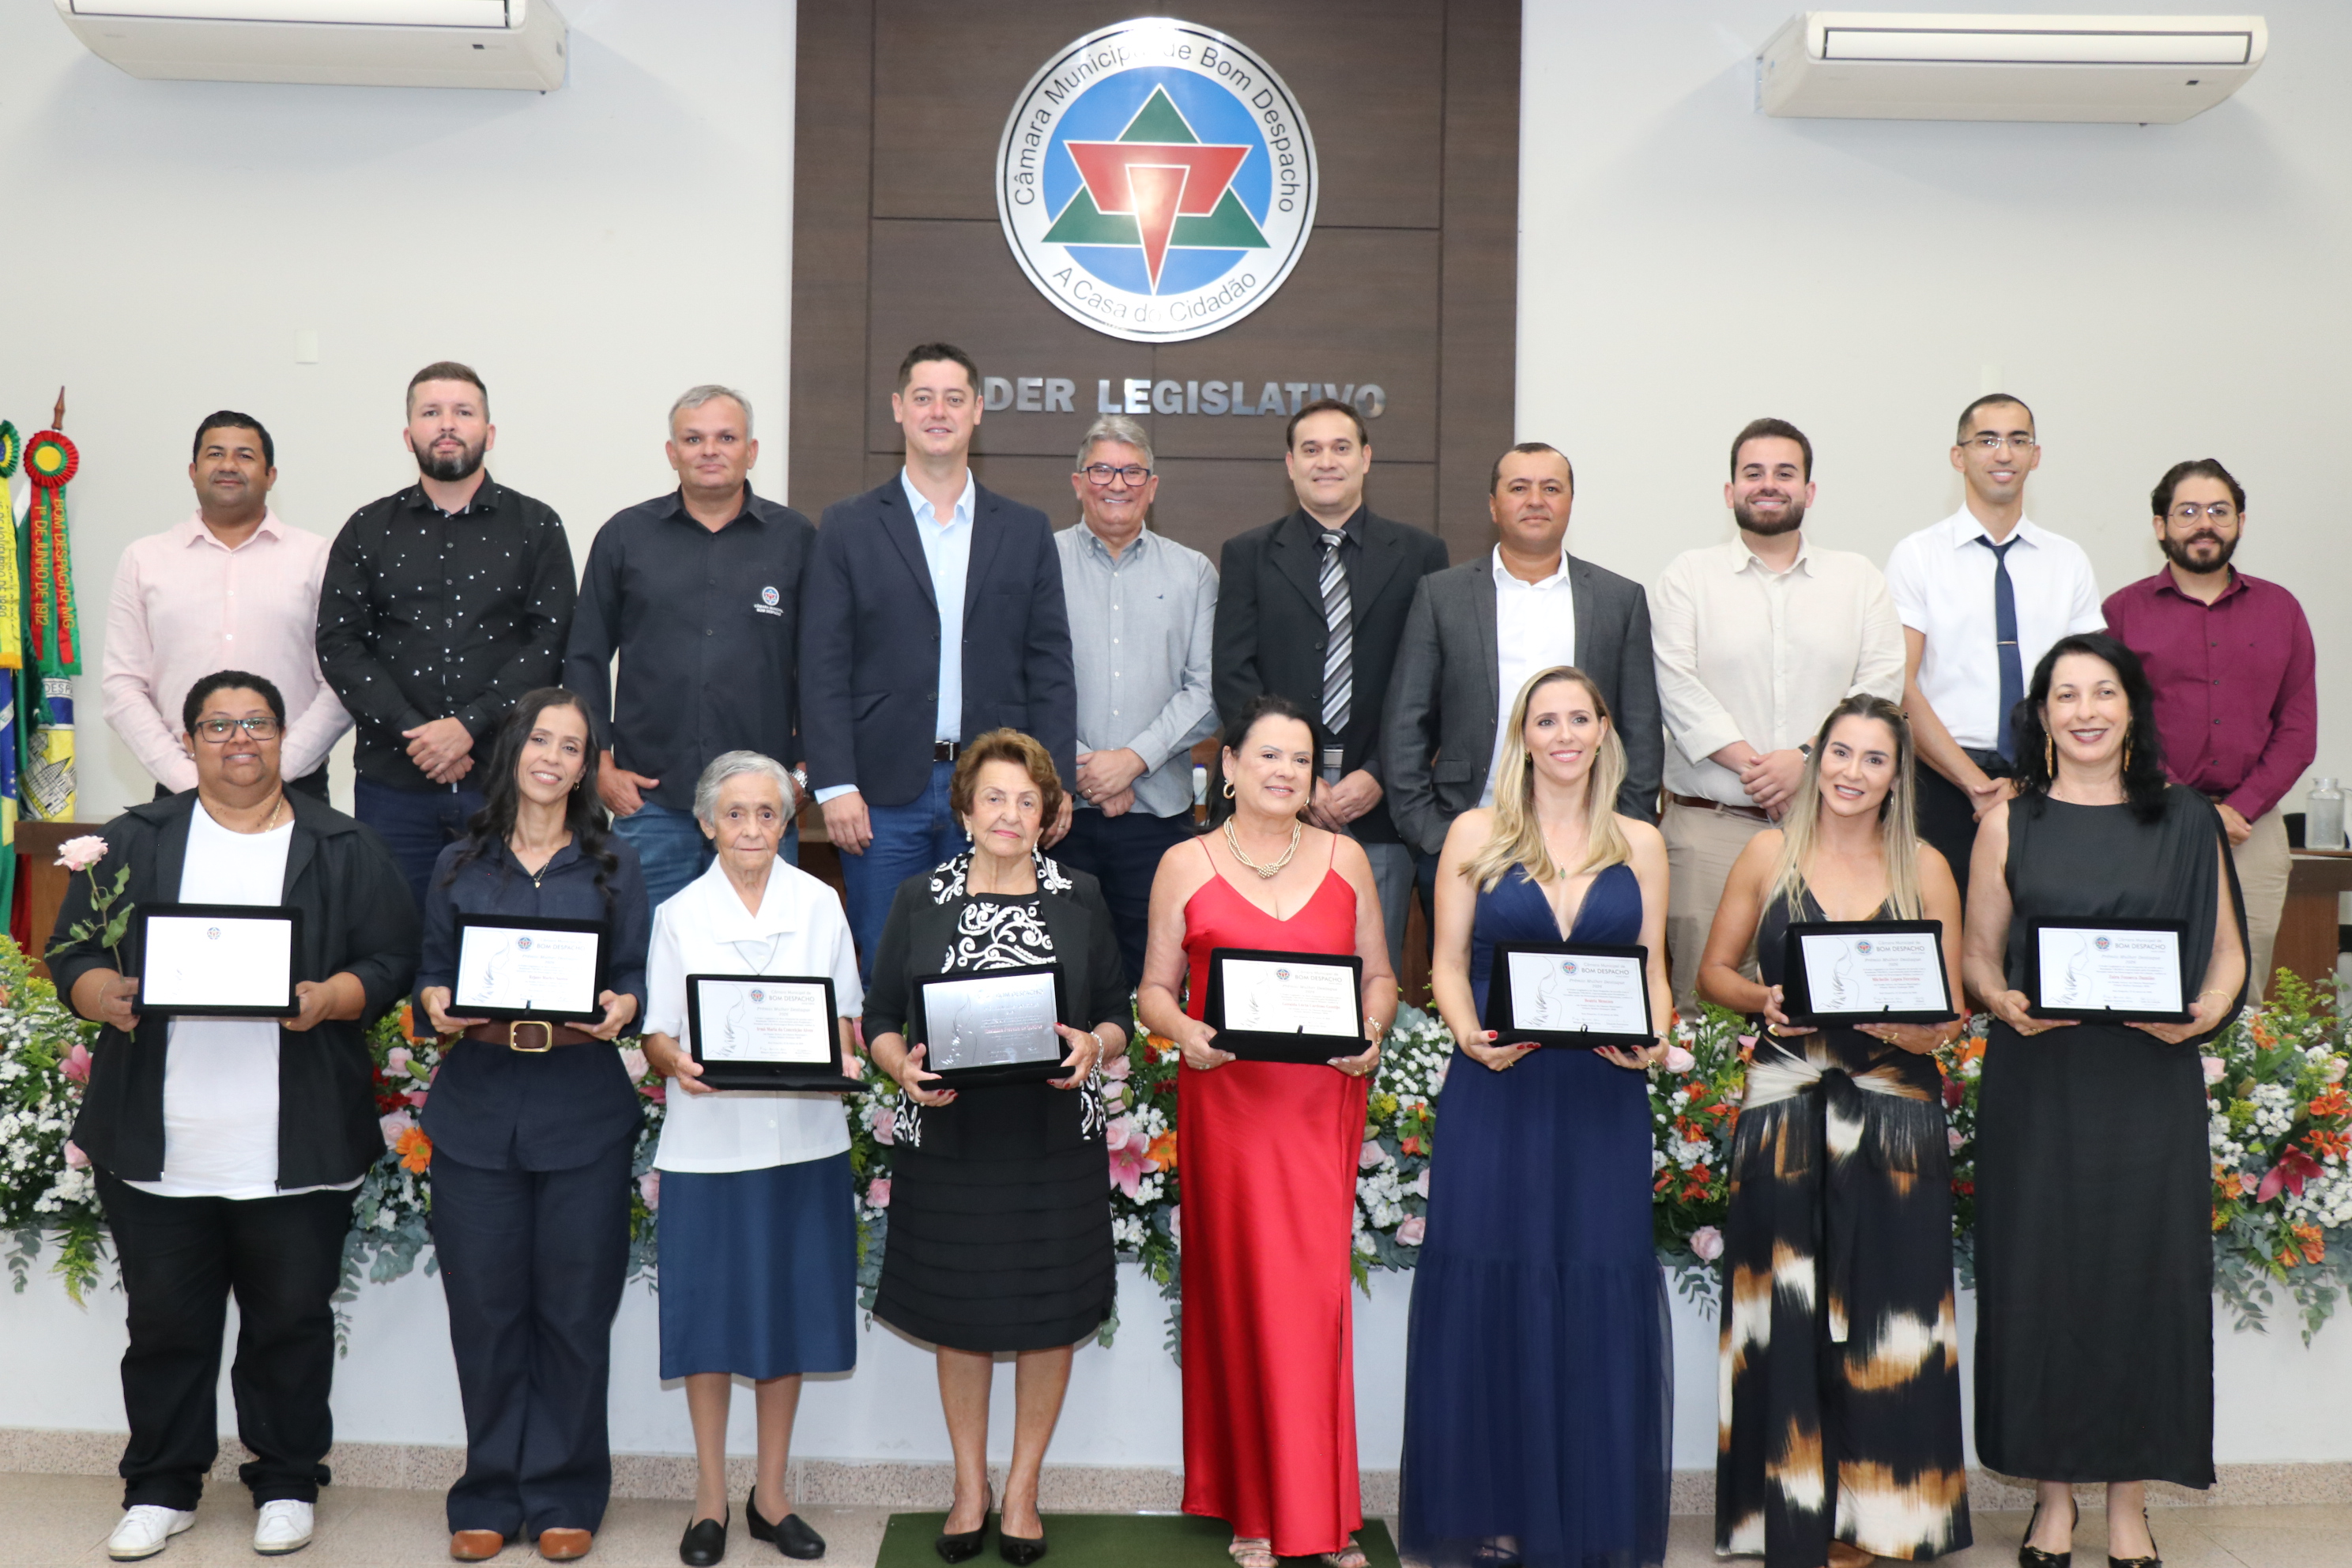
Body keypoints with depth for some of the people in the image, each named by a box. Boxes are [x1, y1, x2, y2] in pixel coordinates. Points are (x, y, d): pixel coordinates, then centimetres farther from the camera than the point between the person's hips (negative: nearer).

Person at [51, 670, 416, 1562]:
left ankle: (287, 1484, 23)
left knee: (291, 1322, 7)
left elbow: (392, 962, 1)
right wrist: (106, 996, -15)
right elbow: (72, 954, 6)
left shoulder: (344, 850, 5)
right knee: (165, 1323, 10)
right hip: (158, 1149, 1)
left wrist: (329, 999, -18)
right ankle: (161, 1490, 25)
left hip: (296, 1153, -1)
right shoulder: (133, 842, 9)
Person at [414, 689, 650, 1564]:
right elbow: (431, 975, 11)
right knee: (485, 1308, 4)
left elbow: (636, 977, 6)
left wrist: (622, 1007, -15)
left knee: (574, 1309, 2)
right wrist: (435, 1005, -10)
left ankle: (563, 1497, 16)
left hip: (583, 1108, -1)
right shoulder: (459, 867, 11)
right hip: (477, 1106, 1)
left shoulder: (613, 867, 9)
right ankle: (491, 1495, 18)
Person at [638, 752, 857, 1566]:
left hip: (803, 1138, 1)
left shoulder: (820, 904, 6)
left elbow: (847, 1012, 9)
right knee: (711, 1315, 3)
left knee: (788, 1310, 7)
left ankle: (771, 1493, 21)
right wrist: (678, 1063, -19)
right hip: (708, 1140, -1)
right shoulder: (678, 914, 4)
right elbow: (655, 1033, 2)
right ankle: (711, 1499, 17)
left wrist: (842, 1056, -12)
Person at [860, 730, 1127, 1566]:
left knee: (1050, 1311, 6)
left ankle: (1023, 1487, 24)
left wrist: (1094, 1045, -15)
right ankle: (969, 1484, 27)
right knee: (959, 1314, 9)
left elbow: (1118, 1013, 7)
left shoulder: (1081, 899, 5)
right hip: (947, 1140, 0)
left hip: (1054, 1144, 0)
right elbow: (879, 1019, 5)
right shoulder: (919, 900, 4)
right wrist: (903, 1067, -15)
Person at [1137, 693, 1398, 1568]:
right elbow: (1154, 988, 7)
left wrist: (1372, 1029, -7)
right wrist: (1184, 1033, -13)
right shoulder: (1186, 865, 5)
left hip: (1322, 1105, 1)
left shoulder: (1344, 858, 9)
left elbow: (1381, 976, 13)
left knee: (1314, 1290, -2)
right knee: (1238, 1290, 2)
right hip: (1225, 1101, -1)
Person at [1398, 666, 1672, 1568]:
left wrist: (1653, 1042, -8)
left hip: (1603, 1099, 1)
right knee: (1488, 1288, 0)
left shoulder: (1640, 844, 9)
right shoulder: (1476, 835, 5)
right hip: (1497, 1092, -1)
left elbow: (1652, 970, 11)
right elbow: (1447, 963, 4)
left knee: (1599, 1291, 2)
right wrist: (1470, 1036, -14)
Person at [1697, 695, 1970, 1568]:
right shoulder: (1769, 854, 6)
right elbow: (1714, 972, 9)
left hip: (1893, 1116, 1)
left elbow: (1950, 1013, 5)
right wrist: (1765, 999, -10)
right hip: (1785, 1108, 0)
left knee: (1881, 1320, 2)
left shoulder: (1926, 870, 6)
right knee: (1786, 1317, 0)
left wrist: (1913, 1025, -15)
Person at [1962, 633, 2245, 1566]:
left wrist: (2204, 1011, -13)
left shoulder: (2185, 822, 6)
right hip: (2038, 1080, 0)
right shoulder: (2010, 822, 6)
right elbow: (1978, 953, 6)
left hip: (2151, 1081, 0)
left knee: (2145, 1271, 2)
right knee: (2041, 1271, 2)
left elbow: (2228, 951, 7)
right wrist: (2005, 1002, -14)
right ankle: (2055, 1492, 17)